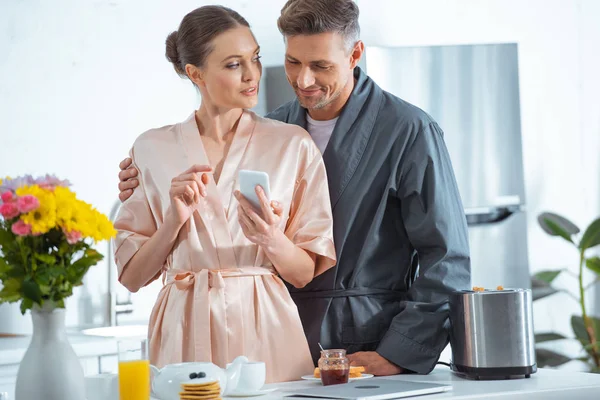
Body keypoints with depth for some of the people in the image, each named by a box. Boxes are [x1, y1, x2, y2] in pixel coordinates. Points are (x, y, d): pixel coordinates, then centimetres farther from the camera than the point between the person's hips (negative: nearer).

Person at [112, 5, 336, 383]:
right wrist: (174, 221, -12)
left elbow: (305, 273, 2)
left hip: (266, 330, 0)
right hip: (185, 335, 0)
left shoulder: (293, 144, 1)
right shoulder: (152, 149, 4)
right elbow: (132, 276, 4)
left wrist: (272, 239, -18)